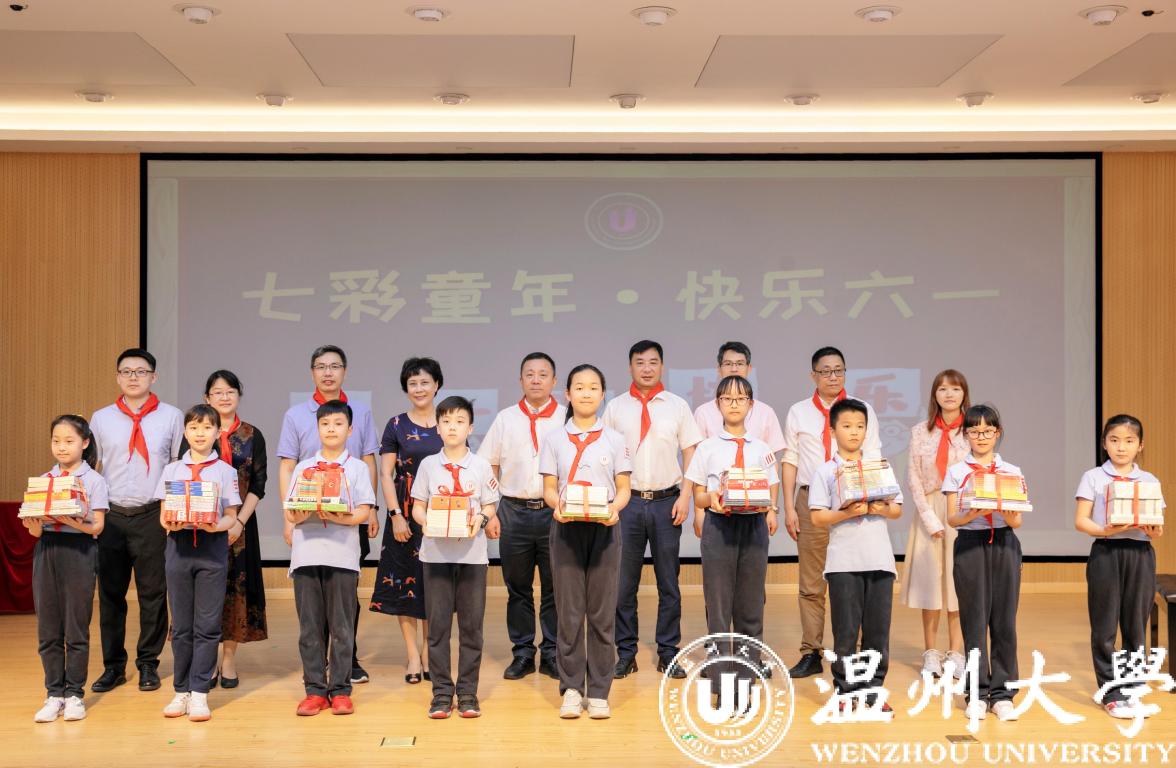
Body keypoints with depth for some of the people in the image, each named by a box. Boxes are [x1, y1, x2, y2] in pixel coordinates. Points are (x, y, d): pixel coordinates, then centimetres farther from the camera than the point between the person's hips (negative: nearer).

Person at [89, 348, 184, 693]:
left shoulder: (171, 417, 3)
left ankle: (148, 664, 16)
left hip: (152, 516, -2)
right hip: (111, 516, 2)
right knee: (110, 593, 6)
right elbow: (92, 468, 12)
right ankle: (113, 666, 17)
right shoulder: (101, 418, 8)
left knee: (152, 593, 4)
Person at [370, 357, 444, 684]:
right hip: (406, 511, 0)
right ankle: (413, 655, 8)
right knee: (405, 577, 1)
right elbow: (385, 474, 0)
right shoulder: (396, 425, 2)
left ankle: (428, 651, 16)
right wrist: (396, 516, -8)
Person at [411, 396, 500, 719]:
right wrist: (429, 522, -13)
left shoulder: (481, 465, 5)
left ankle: (468, 693, 12)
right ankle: (441, 693, 11)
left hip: (472, 553, 0)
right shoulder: (428, 465, 6)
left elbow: (490, 507, 7)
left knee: (471, 625, 2)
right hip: (435, 552, 0)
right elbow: (417, 507, 7)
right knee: (437, 624, 2)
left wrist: (480, 519, -15)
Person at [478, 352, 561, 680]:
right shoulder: (505, 419, 8)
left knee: (554, 588, 4)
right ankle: (522, 654, 18)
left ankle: (552, 654, 14)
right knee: (518, 588, 8)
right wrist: (489, 514, 1)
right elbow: (488, 469, 8)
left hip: (555, 512, -1)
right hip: (514, 511, 1)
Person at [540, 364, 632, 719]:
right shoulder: (554, 439, 6)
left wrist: (614, 508, -16)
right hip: (567, 528, 0)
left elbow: (623, 489, 6)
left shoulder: (614, 439, 6)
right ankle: (571, 689, 9)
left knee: (602, 612, 1)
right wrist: (557, 506, -18)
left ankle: (598, 692, 8)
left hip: (604, 528, 0)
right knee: (568, 610, 1)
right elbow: (549, 489, 4)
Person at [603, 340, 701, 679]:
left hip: (666, 501, 0)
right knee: (624, 583, 3)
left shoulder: (677, 406, 4)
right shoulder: (615, 407, 4)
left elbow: (690, 453, 5)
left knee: (668, 582, 6)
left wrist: (686, 496, -4)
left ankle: (668, 652, 14)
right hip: (627, 501, 0)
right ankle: (625, 653, 12)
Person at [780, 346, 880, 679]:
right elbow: (789, 462, 8)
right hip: (811, 502, 1)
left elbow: (873, 461, 4)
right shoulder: (798, 412, 10)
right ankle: (811, 654, 8)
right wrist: (789, 508, 1)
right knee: (811, 584, 4)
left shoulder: (863, 410, 7)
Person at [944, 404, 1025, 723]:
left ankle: (1001, 692, 9)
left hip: (1004, 544, 1)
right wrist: (975, 513, -21)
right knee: (974, 619, 0)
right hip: (970, 544, -1)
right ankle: (977, 693, 8)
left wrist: (1005, 508, -19)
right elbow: (953, 519, -2)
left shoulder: (1011, 472, 8)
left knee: (1004, 619, 1)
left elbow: (1016, 521, 3)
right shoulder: (956, 472, 4)